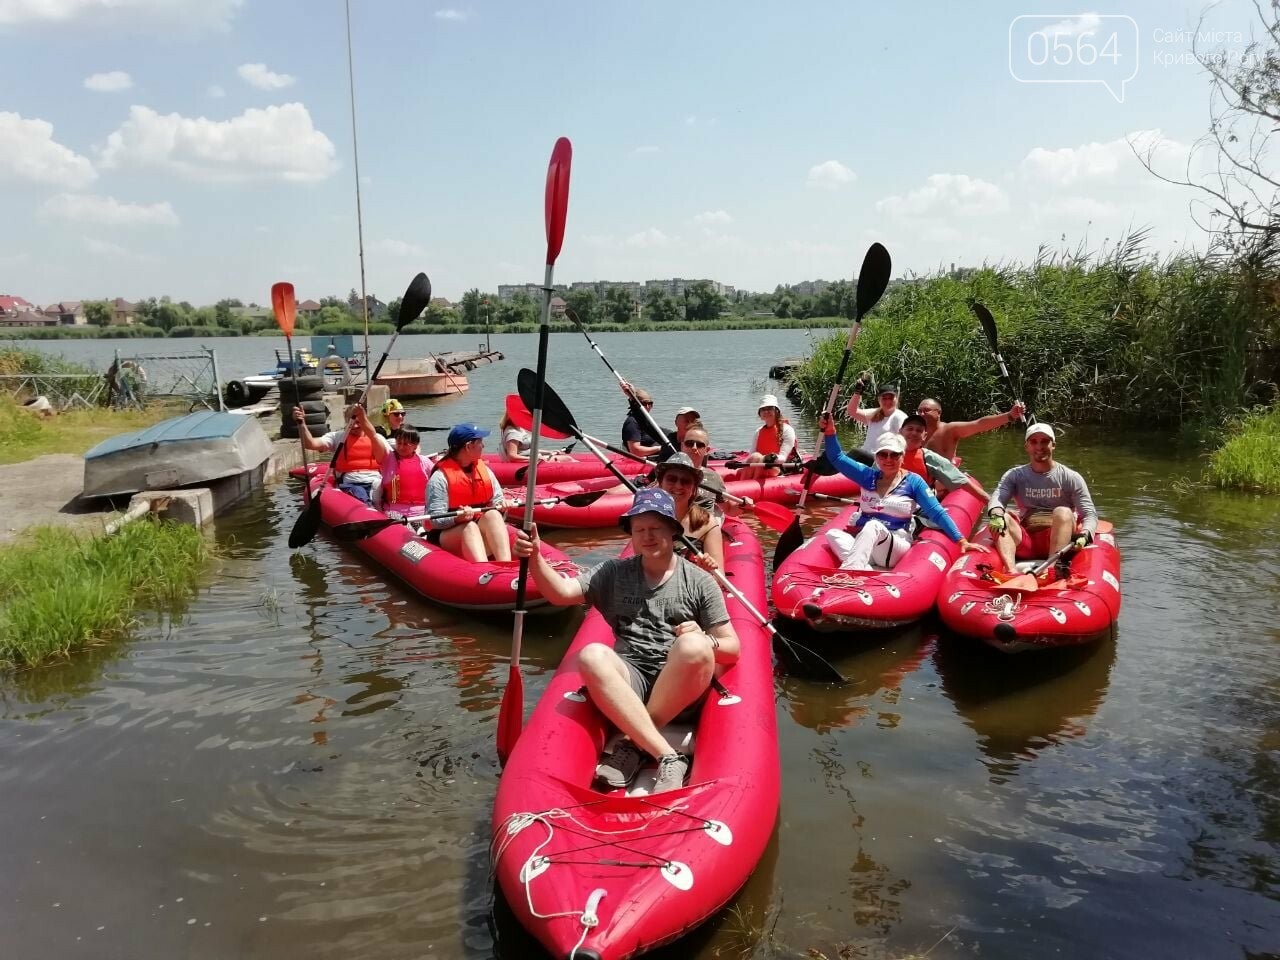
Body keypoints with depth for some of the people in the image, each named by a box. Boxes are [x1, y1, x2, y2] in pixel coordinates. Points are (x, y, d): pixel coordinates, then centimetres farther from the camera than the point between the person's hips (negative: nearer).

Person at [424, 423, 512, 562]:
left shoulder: (484, 469, 9)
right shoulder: (440, 477, -10)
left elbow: (497, 499, 12)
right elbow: (435, 520, -14)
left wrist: (501, 506, -12)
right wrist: (458, 518, -32)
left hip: (484, 532, 5)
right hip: (448, 534, -5)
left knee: (493, 515, -26)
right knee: (470, 527, -36)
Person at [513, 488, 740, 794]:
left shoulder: (699, 581, 9)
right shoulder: (614, 573, 15)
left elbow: (732, 649, 8)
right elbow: (562, 593, 2)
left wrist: (705, 642, -15)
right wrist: (535, 558, -16)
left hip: (681, 688, -1)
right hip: (628, 681, 1)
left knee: (693, 646, -34)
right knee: (591, 655, -31)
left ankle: (633, 746, -23)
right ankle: (668, 757, -35)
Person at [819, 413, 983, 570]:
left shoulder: (913, 481, 3)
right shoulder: (868, 476, 11)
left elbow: (937, 514, -2)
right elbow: (837, 458, 12)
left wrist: (961, 541, -11)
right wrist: (830, 432, -4)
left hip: (896, 548, -4)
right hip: (862, 544, 4)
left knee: (873, 526, -37)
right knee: (832, 534, -27)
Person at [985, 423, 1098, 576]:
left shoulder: (1070, 477, 7)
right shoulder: (1014, 475, 12)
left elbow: (1090, 514, 0)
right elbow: (996, 499, -6)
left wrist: (1084, 535, -23)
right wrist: (996, 513, -31)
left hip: (1058, 540, -2)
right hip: (1025, 541, 2)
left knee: (1063, 513, -29)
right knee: (1003, 518, -24)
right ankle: (1011, 572, -48)